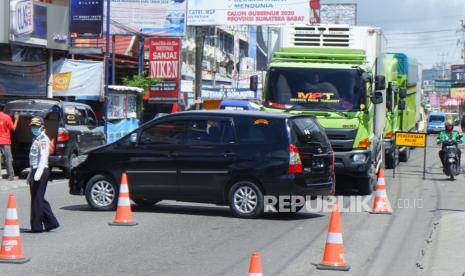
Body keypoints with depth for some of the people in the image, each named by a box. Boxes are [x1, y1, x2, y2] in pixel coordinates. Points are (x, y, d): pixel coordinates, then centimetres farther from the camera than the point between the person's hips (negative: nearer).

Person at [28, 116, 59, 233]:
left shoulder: (43, 140, -10)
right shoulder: (35, 140, 19)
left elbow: (43, 157, -20)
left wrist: (39, 172, -30)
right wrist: (30, 175, 24)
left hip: (41, 171, -10)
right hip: (35, 171, 10)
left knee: (37, 199, -5)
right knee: (38, 199, 12)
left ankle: (37, 226, 0)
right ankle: (51, 222, 15)